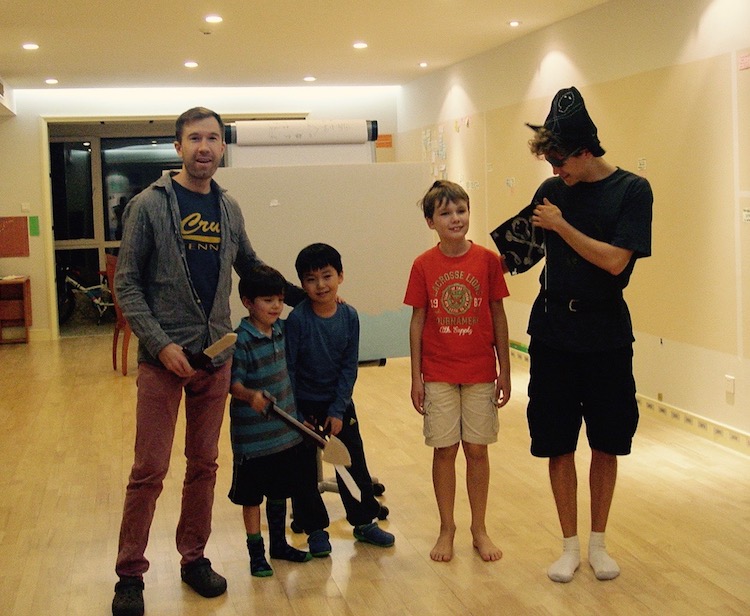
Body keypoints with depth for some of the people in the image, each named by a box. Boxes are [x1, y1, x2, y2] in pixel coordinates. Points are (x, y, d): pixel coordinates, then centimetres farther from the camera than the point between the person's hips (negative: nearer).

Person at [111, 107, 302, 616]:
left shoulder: (229, 209, 8)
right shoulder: (150, 205, -6)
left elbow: (251, 266, 23)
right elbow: (127, 284, -6)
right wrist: (160, 343, -15)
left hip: (216, 355, 5)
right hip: (163, 356, -4)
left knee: (205, 464, 12)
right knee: (150, 470, -1)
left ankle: (195, 558, 27)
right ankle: (130, 574, 13)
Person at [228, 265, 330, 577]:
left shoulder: (280, 330, 3)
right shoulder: (241, 341, -19)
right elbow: (233, 382, -24)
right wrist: (251, 395, -40)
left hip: (286, 431, 7)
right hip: (253, 436, -7)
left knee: (279, 491, 19)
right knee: (252, 496, 7)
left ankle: (279, 544, 34)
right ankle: (256, 553, 21)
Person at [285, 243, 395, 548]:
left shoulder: (349, 316, -9)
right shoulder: (297, 319, -19)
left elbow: (350, 366, -6)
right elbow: (288, 368, -13)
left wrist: (337, 410, -10)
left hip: (339, 402, 3)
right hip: (304, 404, -3)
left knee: (354, 463, 8)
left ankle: (365, 522, 24)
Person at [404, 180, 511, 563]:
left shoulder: (488, 260, -4)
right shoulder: (424, 266, -4)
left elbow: (498, 317, 0)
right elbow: (417, 322, 0)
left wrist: (504, 372, 0)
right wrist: (416, 378, -1)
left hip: (480, 373, 0)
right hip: (438, 375, 0)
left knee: (477, 450, 8)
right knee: (444, 450, 7)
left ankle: (479, 529, 23)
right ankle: (446, 529, 22)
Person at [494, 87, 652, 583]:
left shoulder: (632, 190, -7)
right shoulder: (552, 191, 4)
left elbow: (615, 261, -17)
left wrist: (560, 225, -13)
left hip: (607, 336, -2)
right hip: (553, 332, 3)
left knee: (606, 444, 8)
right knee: (558, 444, 5)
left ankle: (599, 542, 25)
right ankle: (570, 546, 20)